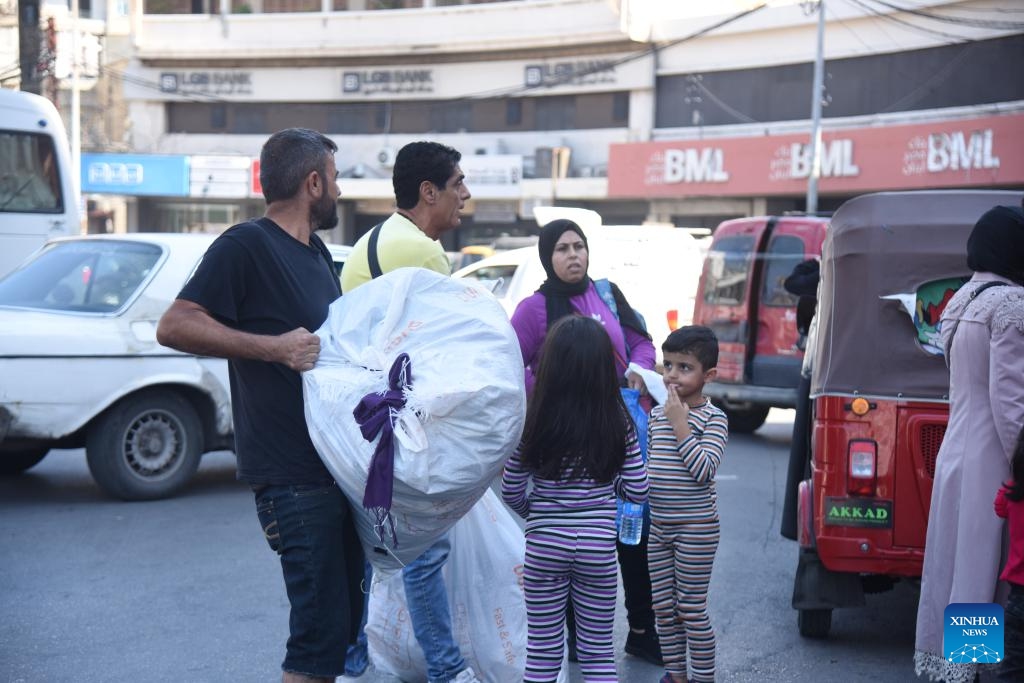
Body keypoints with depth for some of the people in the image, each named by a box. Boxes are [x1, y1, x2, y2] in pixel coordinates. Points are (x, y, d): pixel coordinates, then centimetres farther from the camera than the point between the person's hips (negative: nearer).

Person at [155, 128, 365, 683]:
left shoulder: (315, 252, 17)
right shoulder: (246, 246, -11)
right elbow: (174, 327, -20)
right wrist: (274, 347, -25)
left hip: (337, 466, 9)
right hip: (293, 475, -9)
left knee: (344, 621, 17)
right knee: (321, 632, -8)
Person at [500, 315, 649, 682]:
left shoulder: (534, 420, -9)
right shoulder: (618, 422, -6)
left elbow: (511, 492, -2)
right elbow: (638, 490, -2)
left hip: (545, 545, -1)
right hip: (598, 545, 1)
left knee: (542, 652, 10)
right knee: (598, 651, 13)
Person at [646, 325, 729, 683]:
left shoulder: (713, 418, -10)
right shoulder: (656, 414, 7)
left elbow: (704, 471, -23)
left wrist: (680, 424, -23)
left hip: (696, 528, -6)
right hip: (658, 526, 6)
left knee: (692, 609, 0)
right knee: (663, 608, 12)